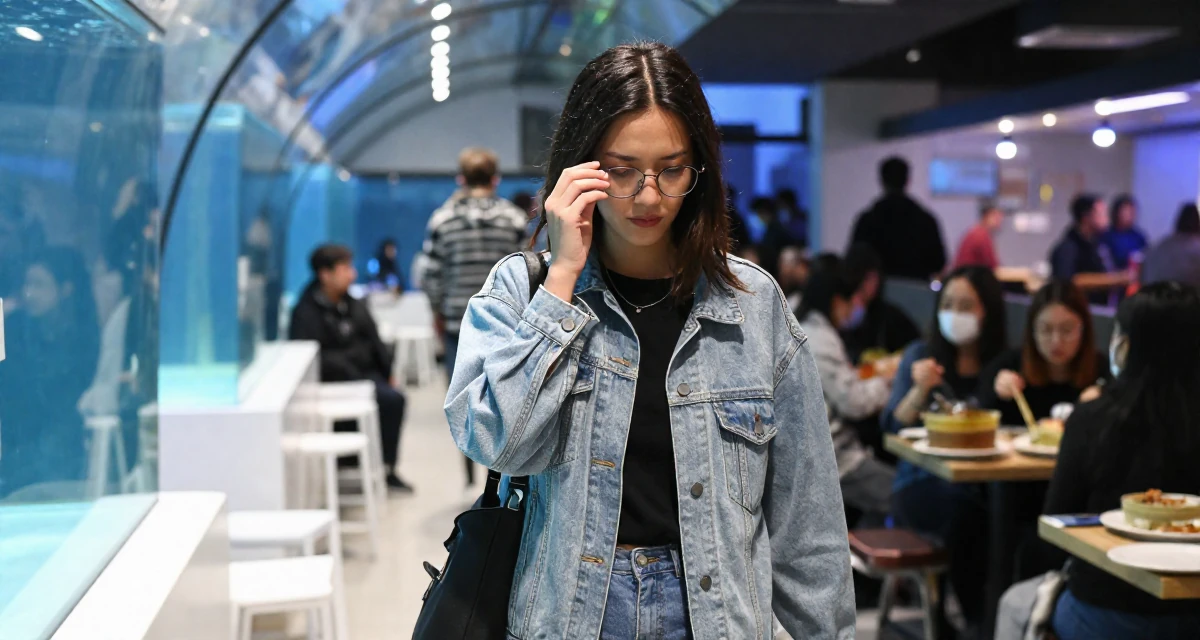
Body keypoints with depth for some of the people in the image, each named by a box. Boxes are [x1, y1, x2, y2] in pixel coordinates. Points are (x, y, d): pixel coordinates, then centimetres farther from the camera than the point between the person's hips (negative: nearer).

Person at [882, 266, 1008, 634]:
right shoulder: (922, 355, 6)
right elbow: (892, 428, -1)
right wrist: (920, 390, -18)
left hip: (986, 482, 1)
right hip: (924, 483, -1)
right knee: (966, 509, -33)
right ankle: (976, 620, -18)